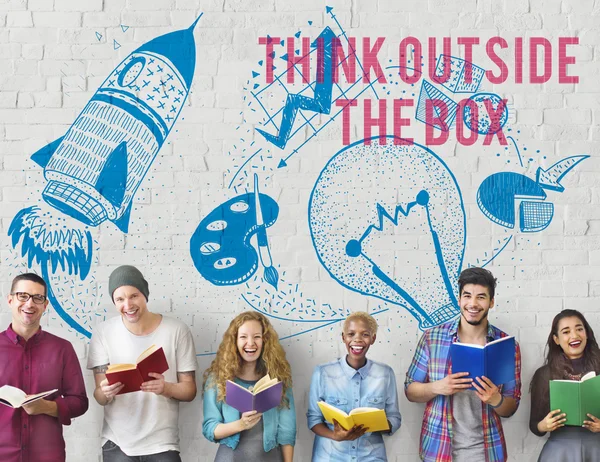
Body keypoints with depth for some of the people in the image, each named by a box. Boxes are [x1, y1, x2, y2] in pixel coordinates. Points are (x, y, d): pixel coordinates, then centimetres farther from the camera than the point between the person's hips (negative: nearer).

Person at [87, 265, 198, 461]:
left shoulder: (177, 331, -6)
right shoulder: (103, 332, -3)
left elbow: (189, 390, -2)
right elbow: (100, 397, -3)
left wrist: (166, 388, -23)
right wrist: (106, 393, -26)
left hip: (162, 444, -1)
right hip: (117, 444, 1)